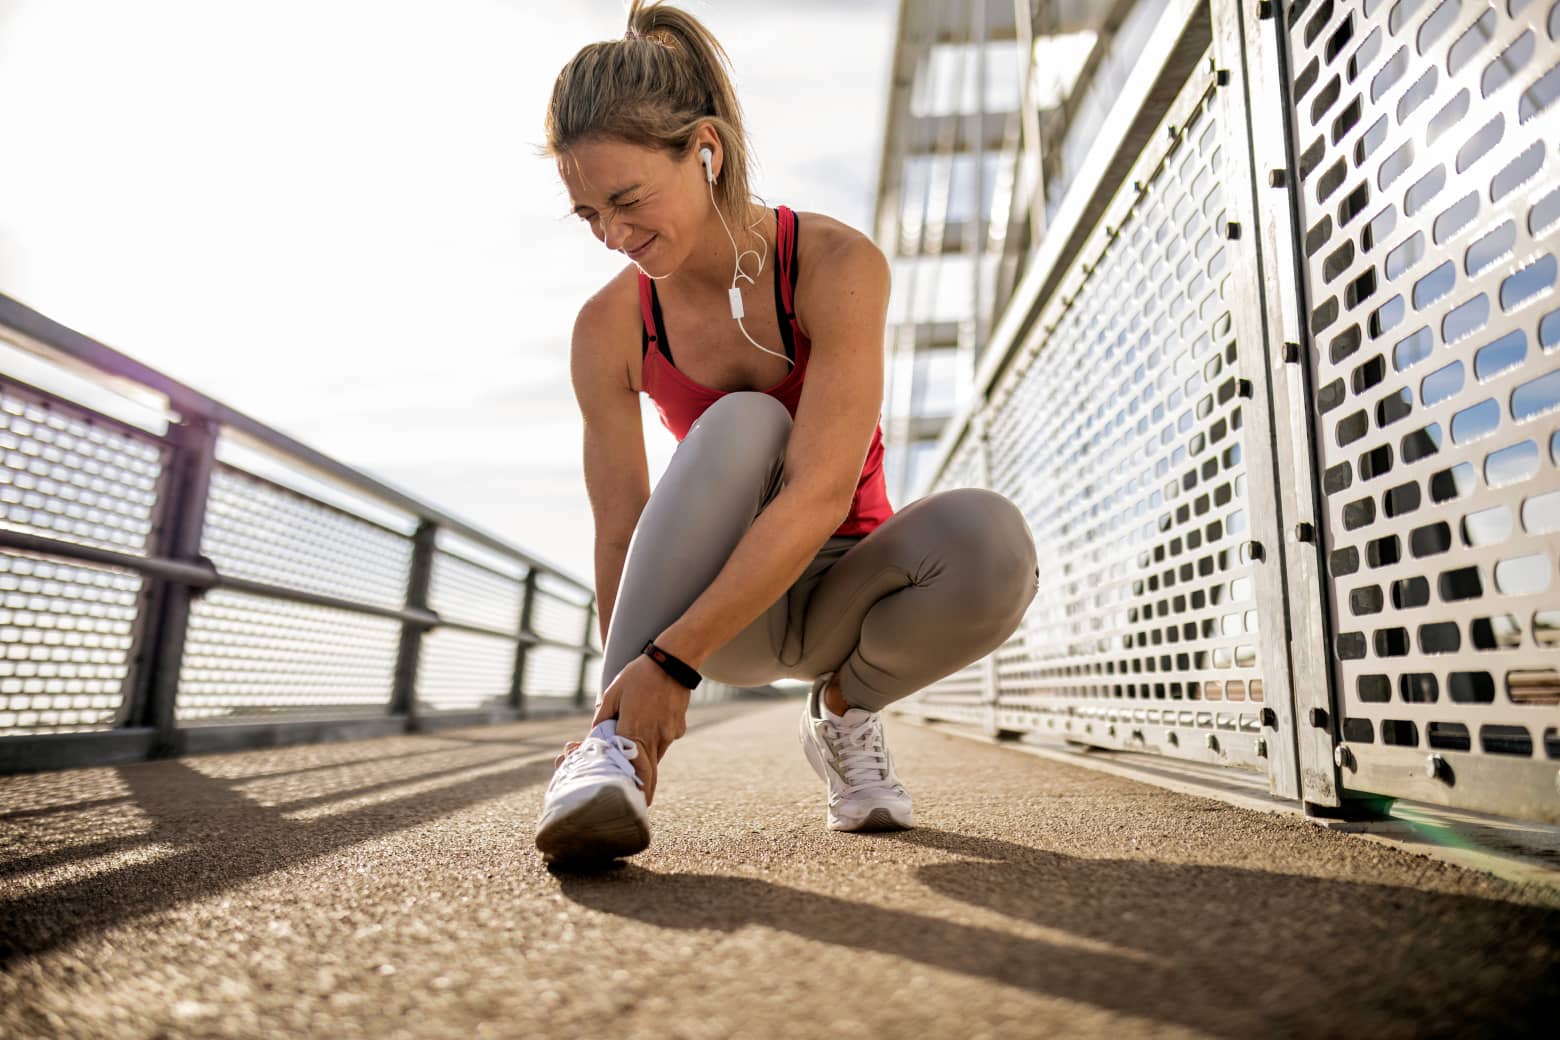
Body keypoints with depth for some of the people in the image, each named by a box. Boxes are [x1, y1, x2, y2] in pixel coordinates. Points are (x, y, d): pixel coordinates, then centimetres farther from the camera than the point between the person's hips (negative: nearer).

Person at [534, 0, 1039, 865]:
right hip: (718, 598, 0)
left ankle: (844, 707, -3)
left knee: (987, 537, -32)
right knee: (743, 426, -31)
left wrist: (671, 661, -34)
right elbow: (620, 532, -11)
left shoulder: (837, 266, -19)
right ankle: (613, 747, -30)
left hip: (838, 593, 0)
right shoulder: (610, 327, -11)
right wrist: (624, 697, -14)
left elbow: (821, 495, -29)